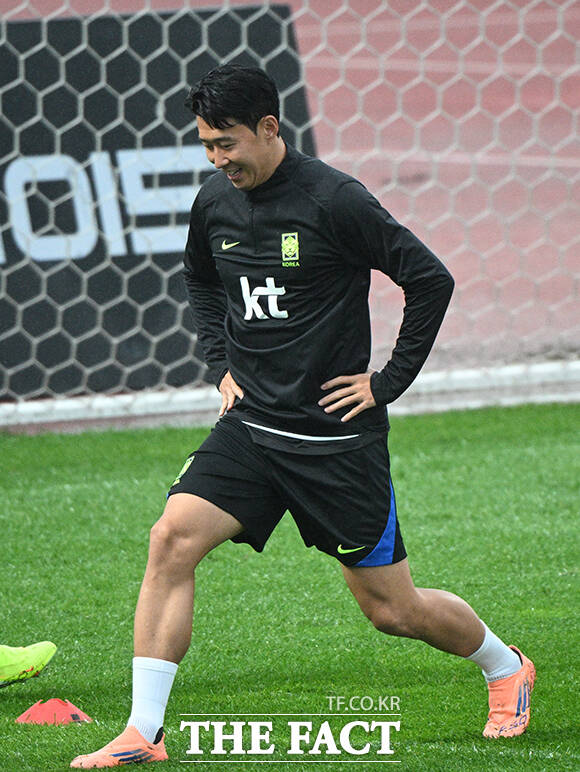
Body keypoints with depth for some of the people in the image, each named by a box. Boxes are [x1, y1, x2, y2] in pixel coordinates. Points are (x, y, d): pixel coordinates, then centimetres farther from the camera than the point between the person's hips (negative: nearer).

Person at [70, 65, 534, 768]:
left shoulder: (333, 200, -15)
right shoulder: (215, 203, 3)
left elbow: (430, 280, -11)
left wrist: (388, 382, -8)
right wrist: (222, 366, 13)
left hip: (338, 438, -5)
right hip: (250, 425, 5)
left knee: (391, 609, 4)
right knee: (171, 540, -18)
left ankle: (506, 670, 33)